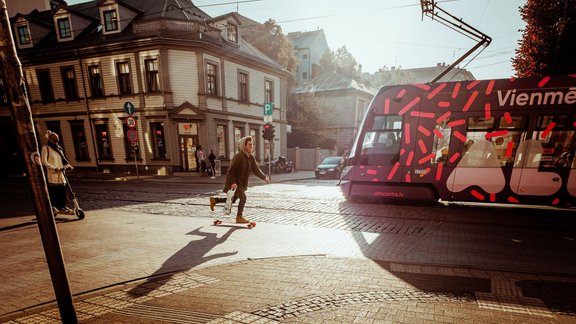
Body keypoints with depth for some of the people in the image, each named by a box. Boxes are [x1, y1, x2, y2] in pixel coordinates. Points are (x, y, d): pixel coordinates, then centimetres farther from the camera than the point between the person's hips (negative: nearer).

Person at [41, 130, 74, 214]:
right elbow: (44, 161, -10)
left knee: (62, 190, 3)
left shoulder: (59, 148, 17)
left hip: (60, 173, 6)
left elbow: (63, 159, 19)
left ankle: (62, 207, 10)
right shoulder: (46, 148, -3)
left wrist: (68, 165, 0)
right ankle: (52, 206, 8)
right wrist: (54, 168, -19)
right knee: (52, 190, -3)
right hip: (51, 173, -6)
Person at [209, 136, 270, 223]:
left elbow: (256, 169, 4)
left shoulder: (251, 157, 3)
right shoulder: (238, 156, -21)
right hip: (234, 183, -9)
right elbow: (231, 170, -23)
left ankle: (214, 200, 35)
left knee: (233, 200, 17)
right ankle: (239, 217, 2)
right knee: (243, 197, -14)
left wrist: (264, 177, -7)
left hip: (241, 183, 9)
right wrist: (233, 182, -30)